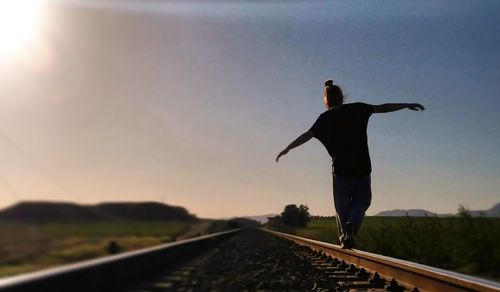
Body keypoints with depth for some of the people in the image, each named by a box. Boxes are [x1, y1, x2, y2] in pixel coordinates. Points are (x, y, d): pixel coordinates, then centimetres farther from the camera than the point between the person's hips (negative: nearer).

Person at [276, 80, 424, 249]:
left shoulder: (326, 118, 0)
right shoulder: (357, 109, 2)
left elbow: (307, 135, -4)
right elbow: (382, 108, 4)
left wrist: (287, 149, 3)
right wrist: (408, 105, 14)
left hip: (340, 168, 0)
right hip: (362, 167, 1)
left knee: (342, 206, 13)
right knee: (362, 201, 13)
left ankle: (344, 237, 10)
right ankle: (351, 227, -10)